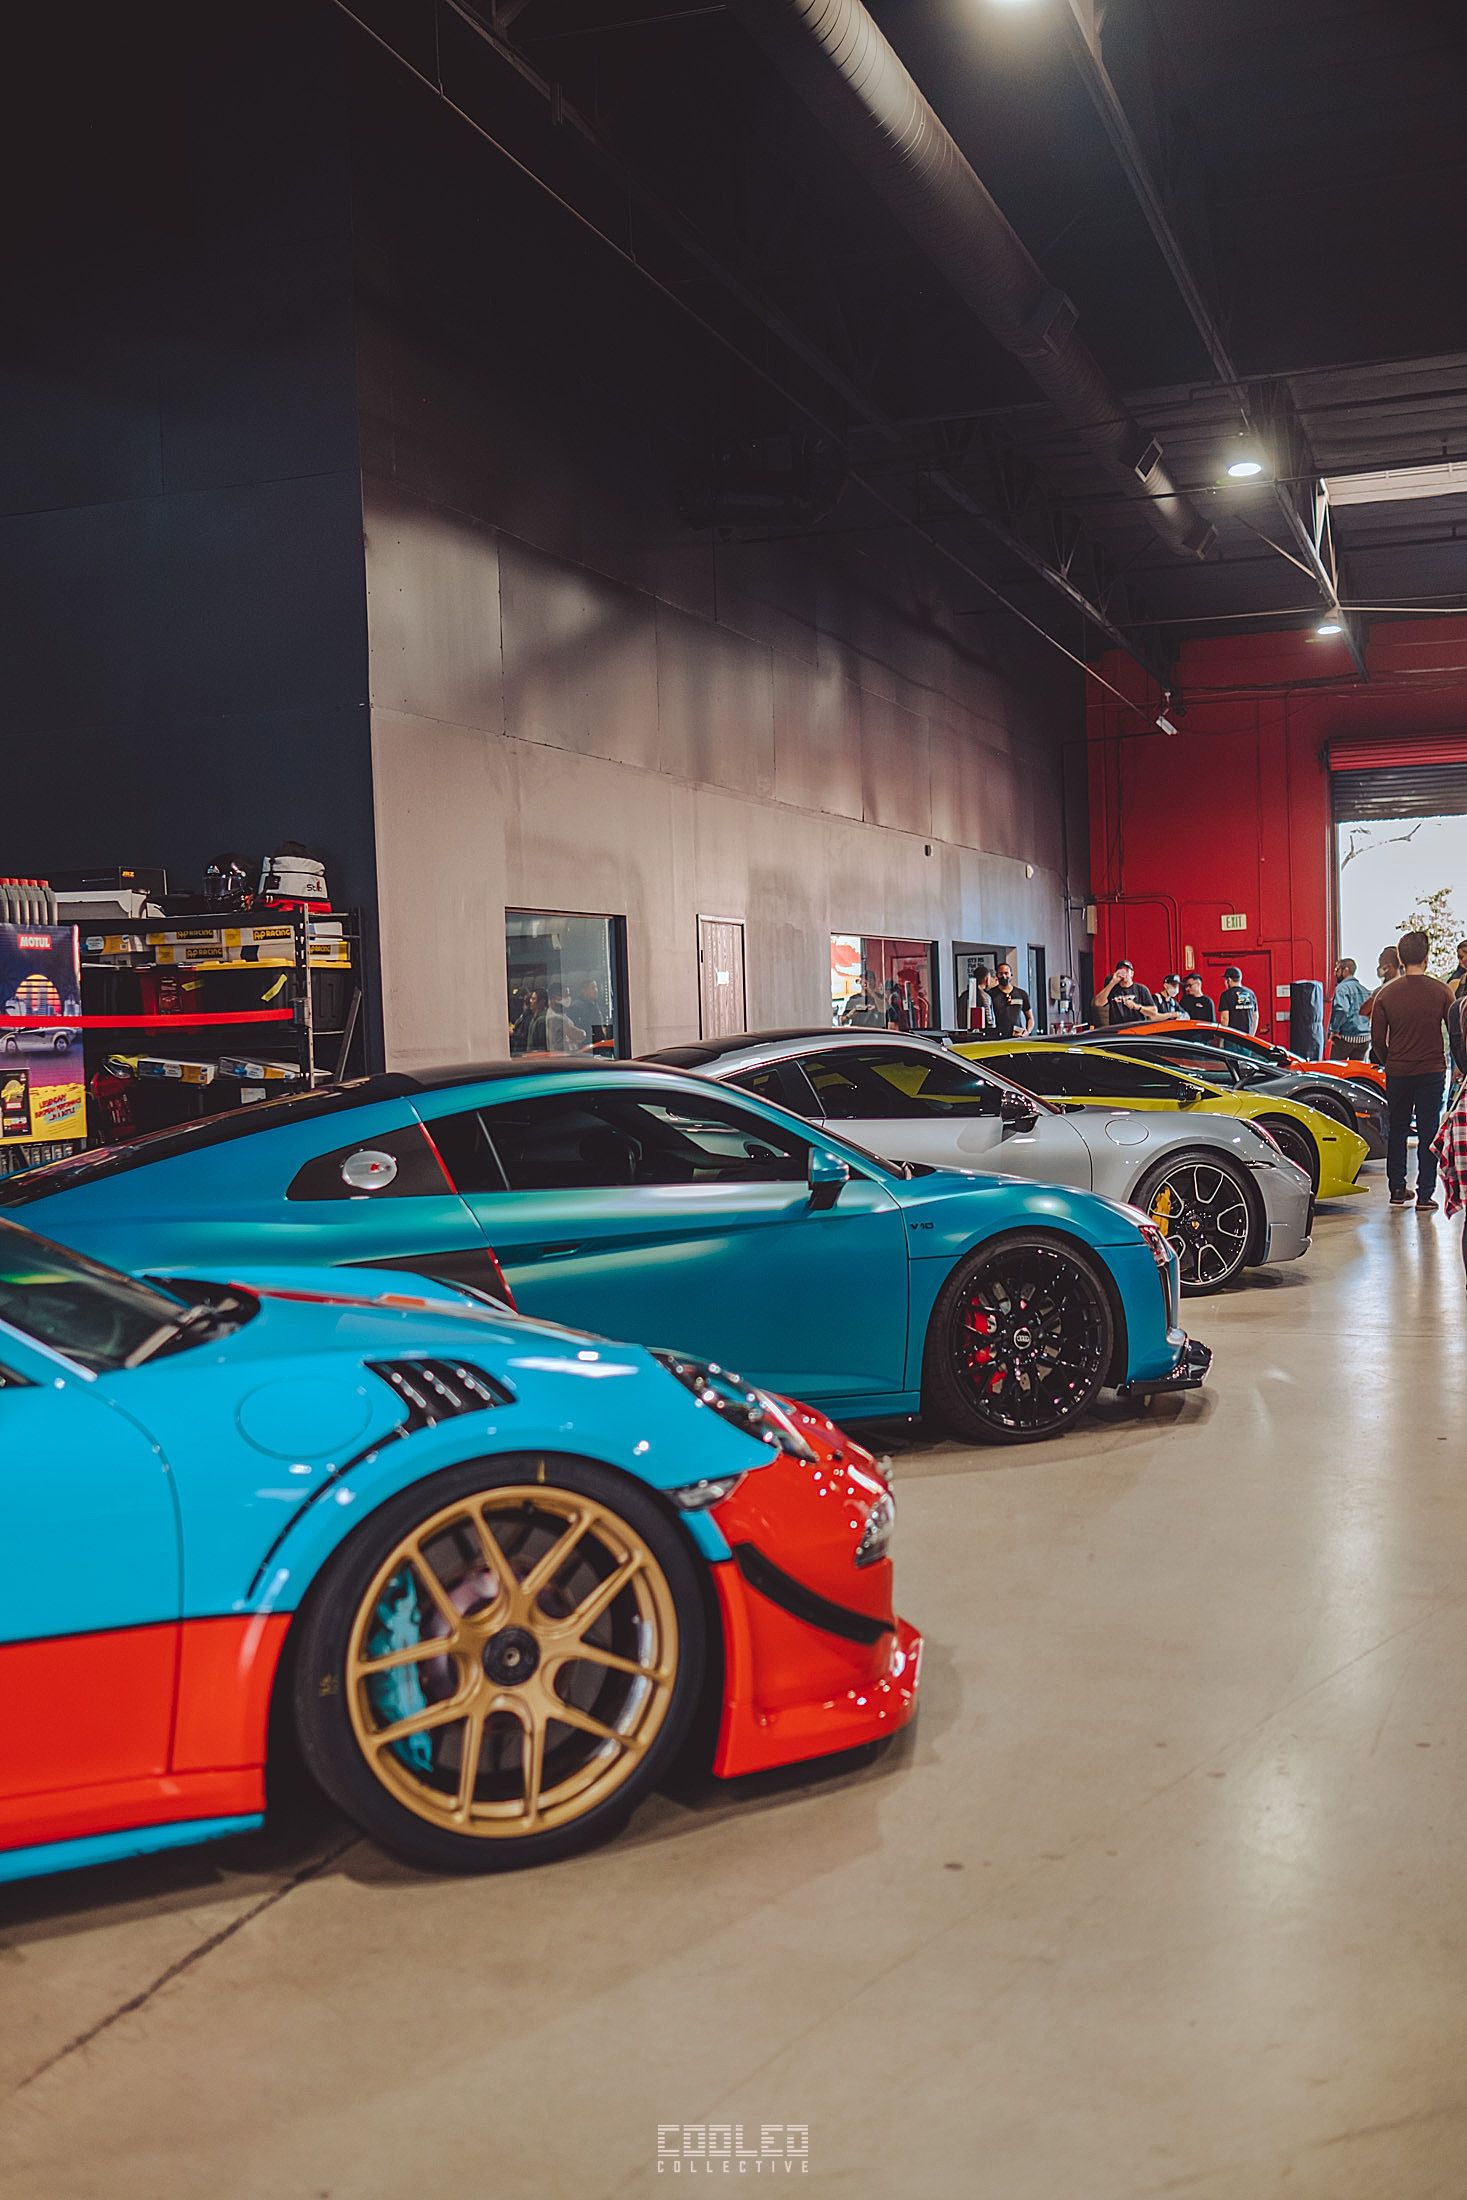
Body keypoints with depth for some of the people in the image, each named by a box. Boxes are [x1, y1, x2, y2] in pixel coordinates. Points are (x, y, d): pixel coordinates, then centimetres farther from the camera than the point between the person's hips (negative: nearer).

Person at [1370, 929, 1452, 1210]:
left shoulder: (1386, 993, -3)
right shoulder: (1440, 991, -7)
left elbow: (1377, 1039, 0)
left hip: (1397, 1072, 2)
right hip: (1432, 1071, -2)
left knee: (1397, 1130, 15)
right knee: (1428, 1132, 4)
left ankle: (1397, 1190, 17)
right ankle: (1424, 1195, 2)